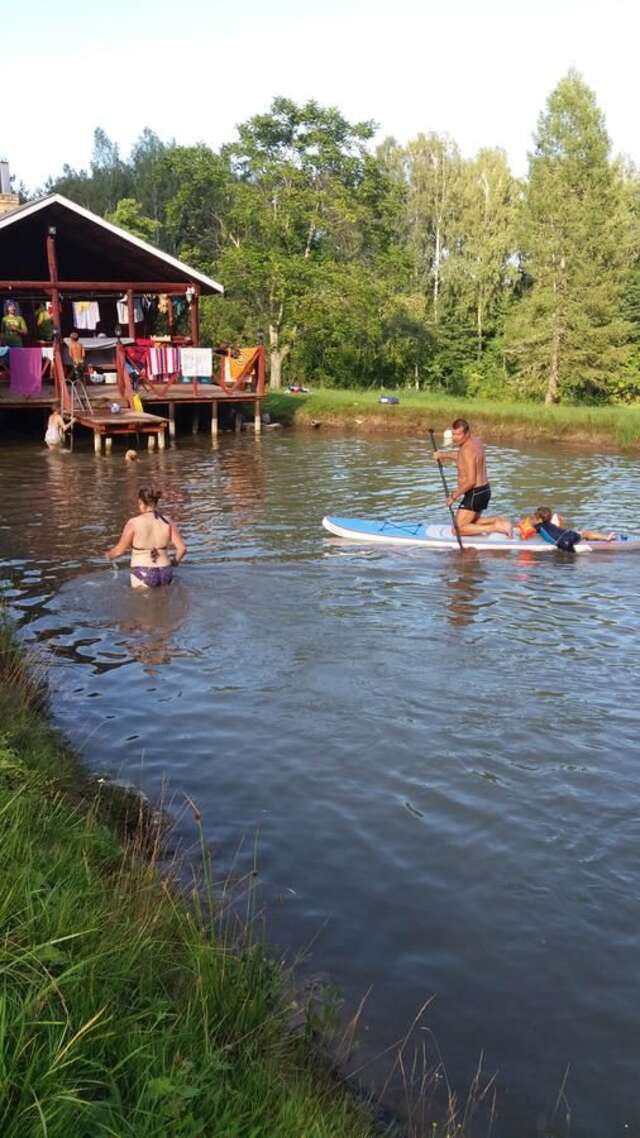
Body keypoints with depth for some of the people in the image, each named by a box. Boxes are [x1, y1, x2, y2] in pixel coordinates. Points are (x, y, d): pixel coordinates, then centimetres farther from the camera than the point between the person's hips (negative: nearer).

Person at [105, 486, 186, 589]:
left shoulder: (134, 523, -9)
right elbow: (182, 548, 0)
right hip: (165, 574, 4)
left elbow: (119, 550, -2)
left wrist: (108, 555, 20)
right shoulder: (167, 522, 2)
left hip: (143, 575, -4)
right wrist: (174, 562, 20)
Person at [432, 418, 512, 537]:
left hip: (475, 493, -10)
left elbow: (470, 481, -25)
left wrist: (454, 496, -17)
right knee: (471, 523, 28)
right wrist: (443, 454, 20)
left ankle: (495, 528, -10)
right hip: (484, 490, 10)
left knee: (458, 530, -5)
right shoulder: (476, 440, 6)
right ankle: (499, 521, 11)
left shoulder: (468, 450, -22)